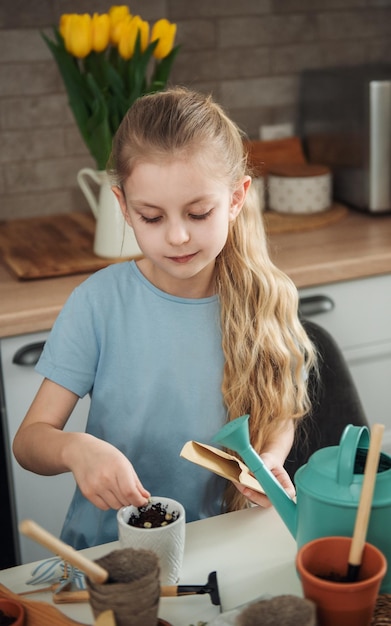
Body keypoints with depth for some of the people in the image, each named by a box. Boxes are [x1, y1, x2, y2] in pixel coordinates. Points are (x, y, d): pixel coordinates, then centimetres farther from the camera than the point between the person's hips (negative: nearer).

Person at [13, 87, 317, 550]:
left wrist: (268, 460, -11)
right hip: (106, 544, -1)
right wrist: (75, 448, -27)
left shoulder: (263, 301, -4)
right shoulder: (99, 302, -9)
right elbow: (29, 438, -6)